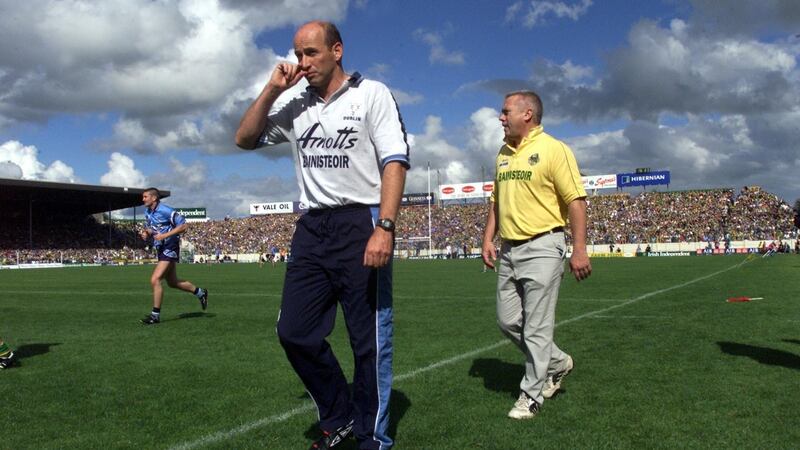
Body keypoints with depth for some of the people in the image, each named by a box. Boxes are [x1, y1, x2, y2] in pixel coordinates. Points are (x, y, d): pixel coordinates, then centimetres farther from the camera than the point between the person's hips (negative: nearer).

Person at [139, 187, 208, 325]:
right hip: (161, 249, 9)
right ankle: (200, 293, 36)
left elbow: (184, 225, -19)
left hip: (170, 248, -9)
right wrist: (146, 233, -2)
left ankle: (155, 315, -6)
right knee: (173, 282, 17)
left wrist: (165, 235, -23)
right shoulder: (147, 212, 8)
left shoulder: (165, 211, -18)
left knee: (155, 280, -16)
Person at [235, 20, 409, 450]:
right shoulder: (297, 107, 16)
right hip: (311, 229, 6)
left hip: (361, 225, -5)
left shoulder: (371, 94, 0)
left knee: (369, 341, 0)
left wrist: (384, 228, -20)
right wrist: (272, 89, 7)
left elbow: (395, 161, -9)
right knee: (295, 332, 4)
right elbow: (245, 138, 18)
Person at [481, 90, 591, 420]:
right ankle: (557, 363, 32)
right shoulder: (503, 154, 15)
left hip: (542, 248, -8)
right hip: (509, 249, 8)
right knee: (508, 321, 11)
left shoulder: (553, 150, -8)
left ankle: (531, 395, 11)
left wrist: (579, 250, -17)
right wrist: (488, 240, 13)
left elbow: (576, 201, -12)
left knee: (537, 326, -2)